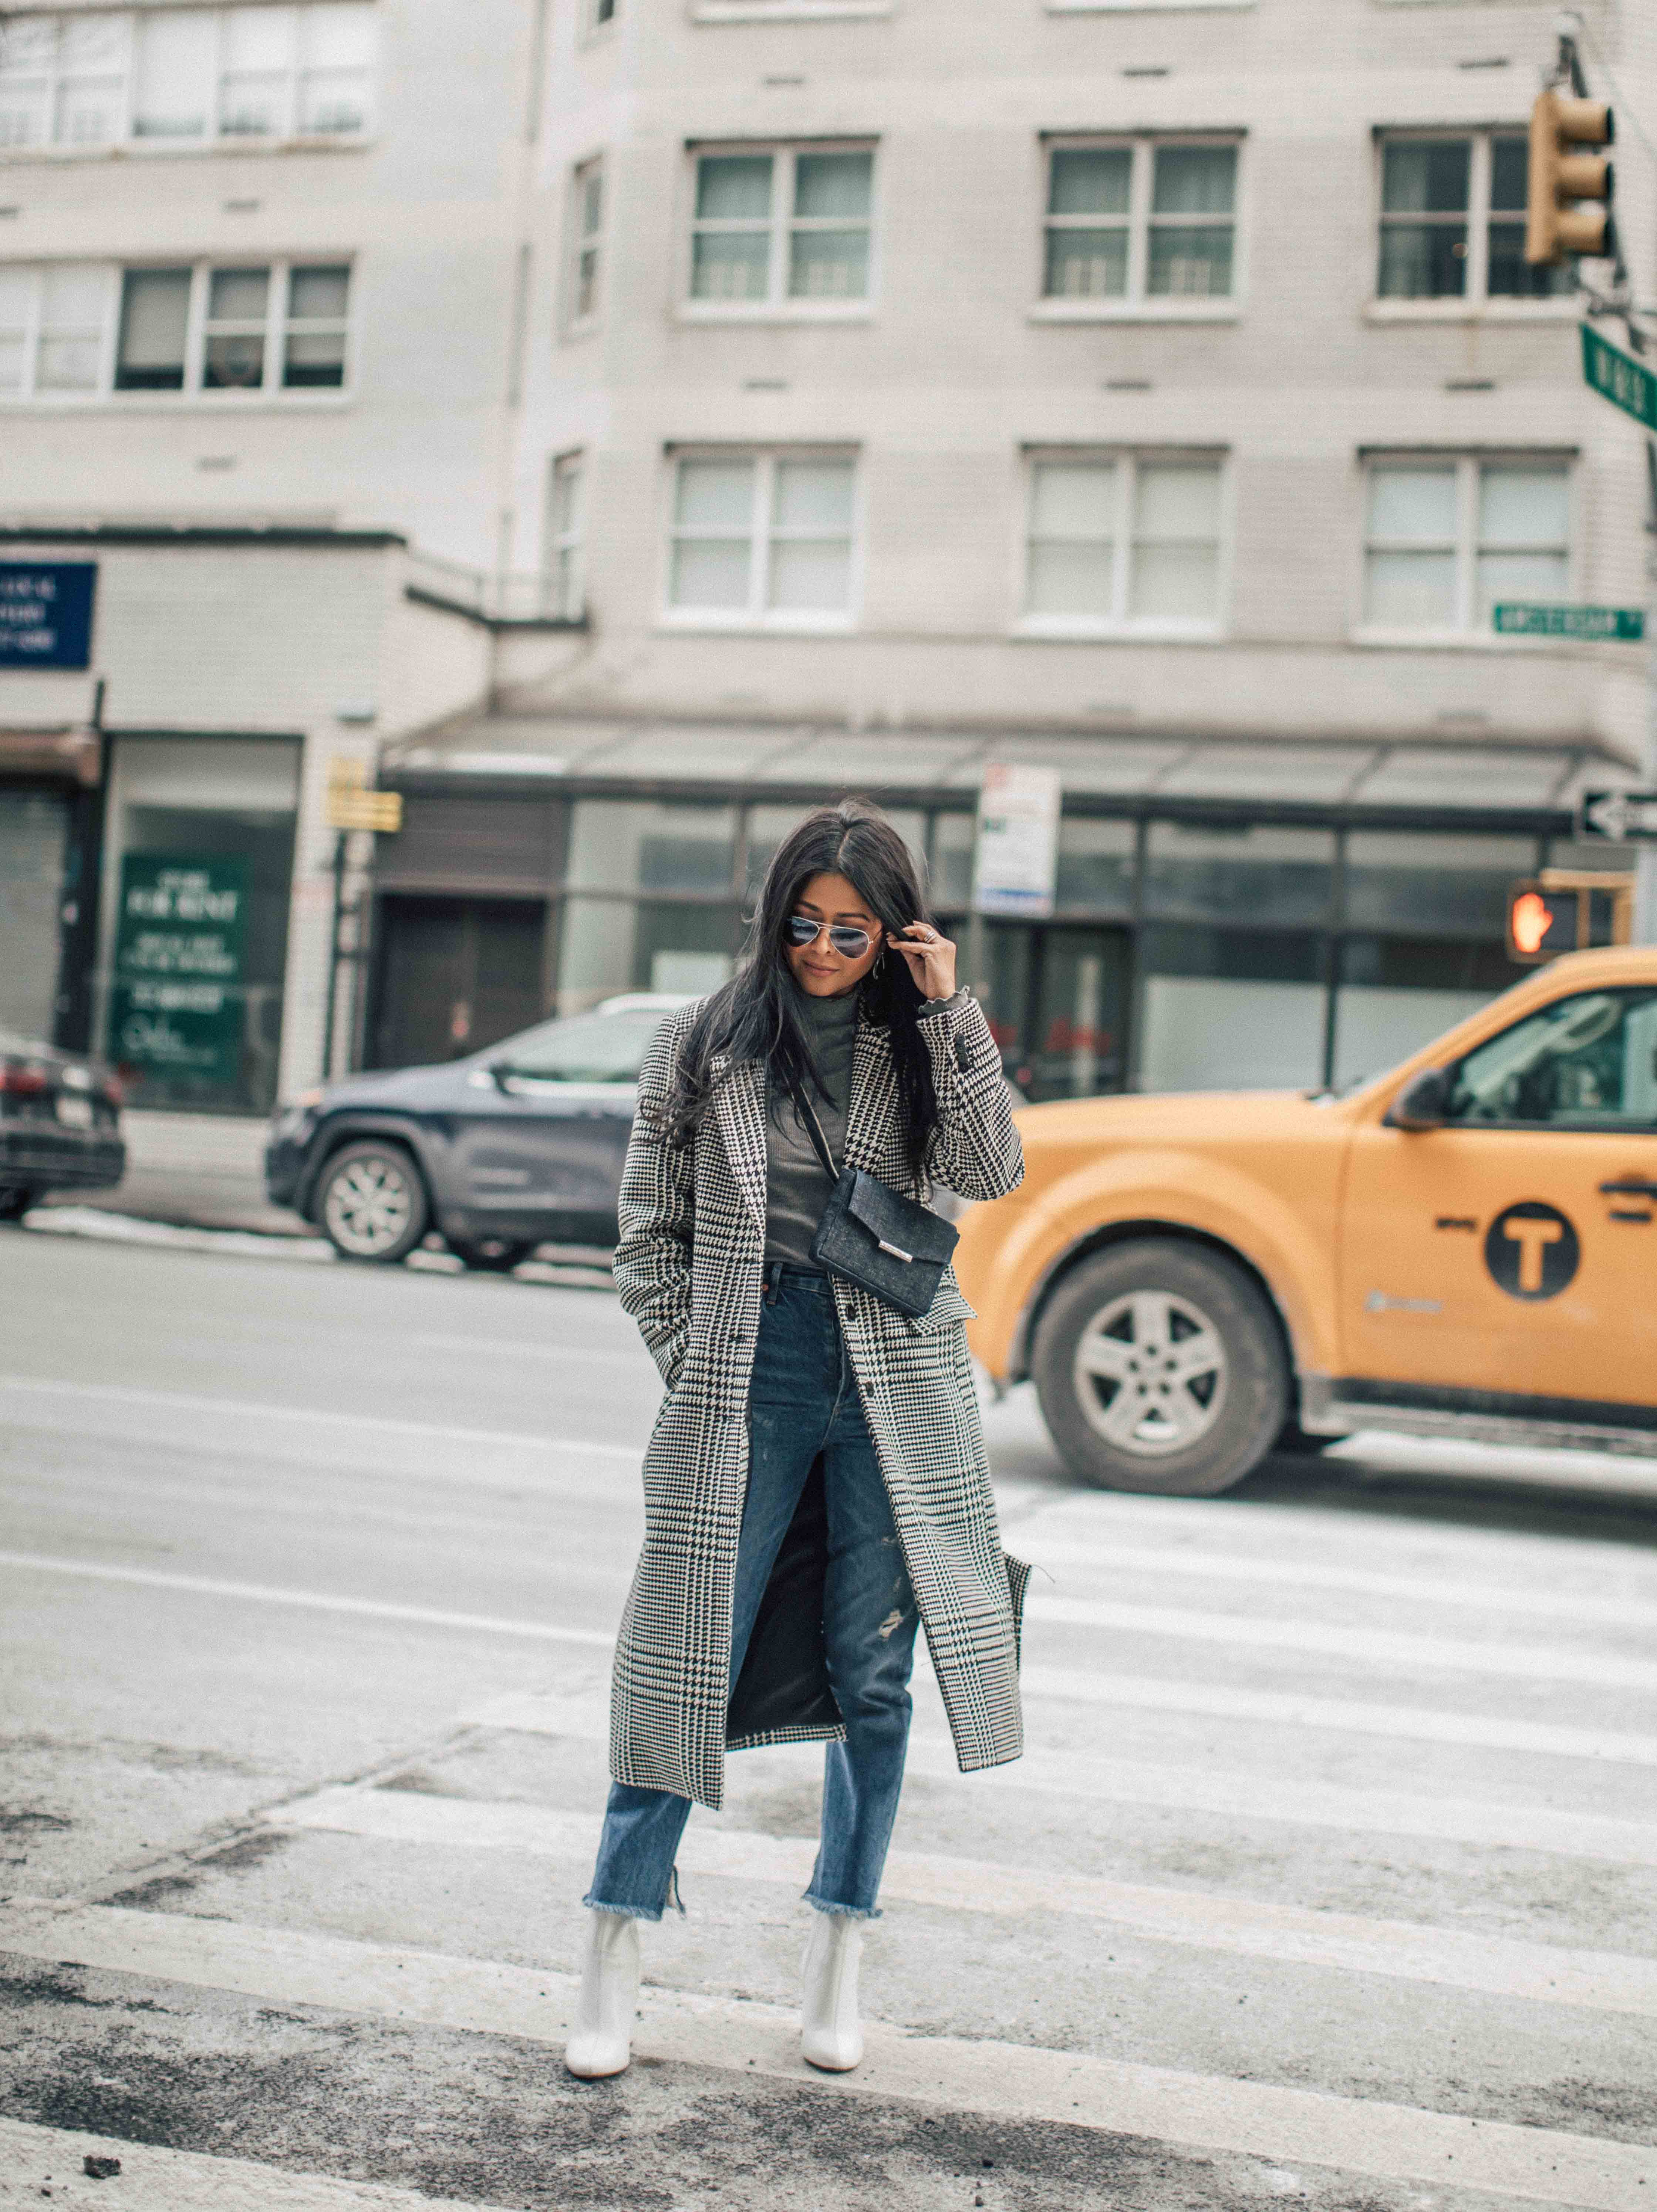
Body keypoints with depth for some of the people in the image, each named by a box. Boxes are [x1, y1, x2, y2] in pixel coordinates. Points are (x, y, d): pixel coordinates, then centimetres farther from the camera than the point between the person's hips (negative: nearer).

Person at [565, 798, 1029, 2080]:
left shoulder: (920, 1045, 8)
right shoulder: (706, 1044, 6)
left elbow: (995, 1172, -7)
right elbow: (649, 1225, 9)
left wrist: (949, 1014, -8)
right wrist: (688, 1360, 1)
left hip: (894, 1384, 1)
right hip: (746, 1380, -1)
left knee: (872, 1677, 5)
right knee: (694, 1661, -1)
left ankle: (837, 1967, 18)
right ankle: (614, 1960, 9)